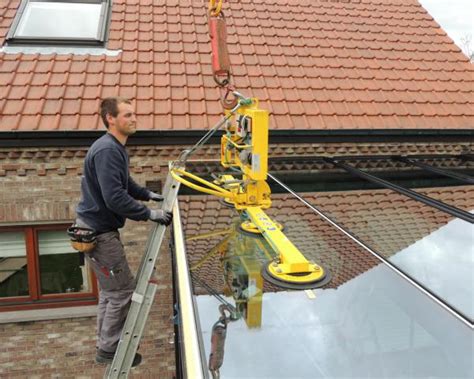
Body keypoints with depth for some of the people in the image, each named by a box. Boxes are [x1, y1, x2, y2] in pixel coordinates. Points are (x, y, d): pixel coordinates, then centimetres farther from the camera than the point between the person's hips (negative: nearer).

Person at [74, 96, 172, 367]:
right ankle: (109, 349, 15)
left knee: (111, 289, 19)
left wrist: (149, 194, 15)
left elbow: (125, 183, 24)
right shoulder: (107, 150, -23)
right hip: (98, 231, -10)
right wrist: (150, 214, -24)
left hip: (101, 227, 10)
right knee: (123, 290, -1)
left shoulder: (116, 148, 10)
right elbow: (115, 197, -30)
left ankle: (106, 344, 33)